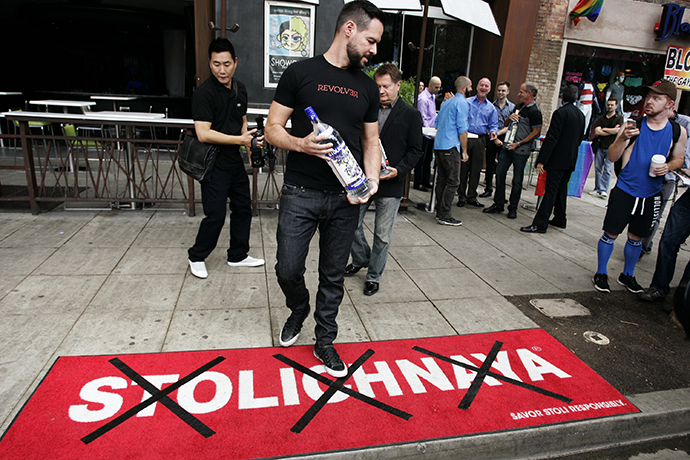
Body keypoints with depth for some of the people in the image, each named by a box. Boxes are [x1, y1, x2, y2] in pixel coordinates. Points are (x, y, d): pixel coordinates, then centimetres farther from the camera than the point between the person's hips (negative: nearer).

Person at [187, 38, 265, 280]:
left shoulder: (240, 89, 9)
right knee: (215, 216, -6)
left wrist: (250, 141, 4)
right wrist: (239, 139, -19)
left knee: (243, 208, 14)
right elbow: (203, 133, -22)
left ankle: (238, 255, 30)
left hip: (234, 160, 8)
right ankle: (196, 257, 19)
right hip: (214, 163, -8)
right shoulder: (204, 93, -15)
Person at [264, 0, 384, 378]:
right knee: (288, 270, 1)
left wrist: (372, 179, -5)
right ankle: (298, 311, 35)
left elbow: (371, 142, 14)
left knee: (333, 276, 10)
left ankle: (324, 341, 29)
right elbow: (272, 128, 1)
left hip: (345, 198, 3)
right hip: (300, 194, -3)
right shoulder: (300, 73, 0)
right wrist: (300, 143, -20)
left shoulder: (367, 87, 12)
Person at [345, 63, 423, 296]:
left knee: (382, 235, 5)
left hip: (390, 184, -3)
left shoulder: (411, 115, 0)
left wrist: (399, 170, -16)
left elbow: (415, 150, -1)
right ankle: (361, 259, 38)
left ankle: (374, 276, 23)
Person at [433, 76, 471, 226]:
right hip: (450, 147, -9)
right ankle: (444, 215, -5)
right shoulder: (462, 103, -7)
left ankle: (439, 212, 16)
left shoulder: (446, 102, 19)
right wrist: (464, 151, -8)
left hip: (438, 146, 9)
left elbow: (437, 124, 23)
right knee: (453, 181, -5)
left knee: (441, 180, 11)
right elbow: (462, 129, -12)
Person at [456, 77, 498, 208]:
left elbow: (493, 124, 14)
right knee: (463, 167, -2)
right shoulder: (467, 102, 6)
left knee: (476, 169, 5)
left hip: (480, 140, 3)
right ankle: (462, 196, 7)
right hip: (466, 138, -2)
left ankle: (472, 196, 14)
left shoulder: (491, 107, 14)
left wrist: (493, 131, -8)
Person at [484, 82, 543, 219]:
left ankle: (513, 208, 12)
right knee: (499, 174, 6)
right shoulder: (518, 107, 16)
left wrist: (519, 143, -18)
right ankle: (498, 204, 17)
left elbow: (536, 132, -13)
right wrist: (509, 118, 0)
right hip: (507, 146, 7)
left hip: (520, 151, -7)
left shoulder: (534, 111, -9)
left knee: (517, 180, 1)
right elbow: (506, 124, 23)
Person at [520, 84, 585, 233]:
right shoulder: (581, 115, 11)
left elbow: (552, 138, -19)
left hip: (558, 159, -8)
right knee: (562, 189, 17)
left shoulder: (560, 113, -14)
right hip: (571, 159, 8)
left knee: (550, 191, -9)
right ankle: (560, 219, 26)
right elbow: (579, 138, 16)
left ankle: (540, 224, -9)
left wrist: (542, 160, -19)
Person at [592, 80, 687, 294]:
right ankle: (601, 273, 17)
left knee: (636, 238, 14)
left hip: (650, 194, 3)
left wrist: (668, 167, -9)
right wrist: (623, 138, -25)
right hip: (624, 190, -2)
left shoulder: (678, 132, 1)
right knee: (611, 234, 1)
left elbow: (678, 159, 14)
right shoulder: (633, 126, -6)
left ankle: (627, 275, 31)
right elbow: (612, 157, -8)